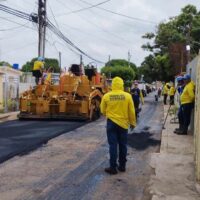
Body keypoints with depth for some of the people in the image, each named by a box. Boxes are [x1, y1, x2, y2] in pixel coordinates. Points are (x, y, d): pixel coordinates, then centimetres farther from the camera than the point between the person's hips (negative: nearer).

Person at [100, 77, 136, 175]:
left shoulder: (106, 96, -8)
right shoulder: (127, 96, -7)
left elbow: (103, 110, 5)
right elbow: (131, 112, -1)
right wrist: (133, 123, 12)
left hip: (111, 123, -1)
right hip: (123, 123, 1)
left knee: (113, 145, 5)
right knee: (123, 145, 13)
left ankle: (113, 167, 8)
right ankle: (122, 166, 23)